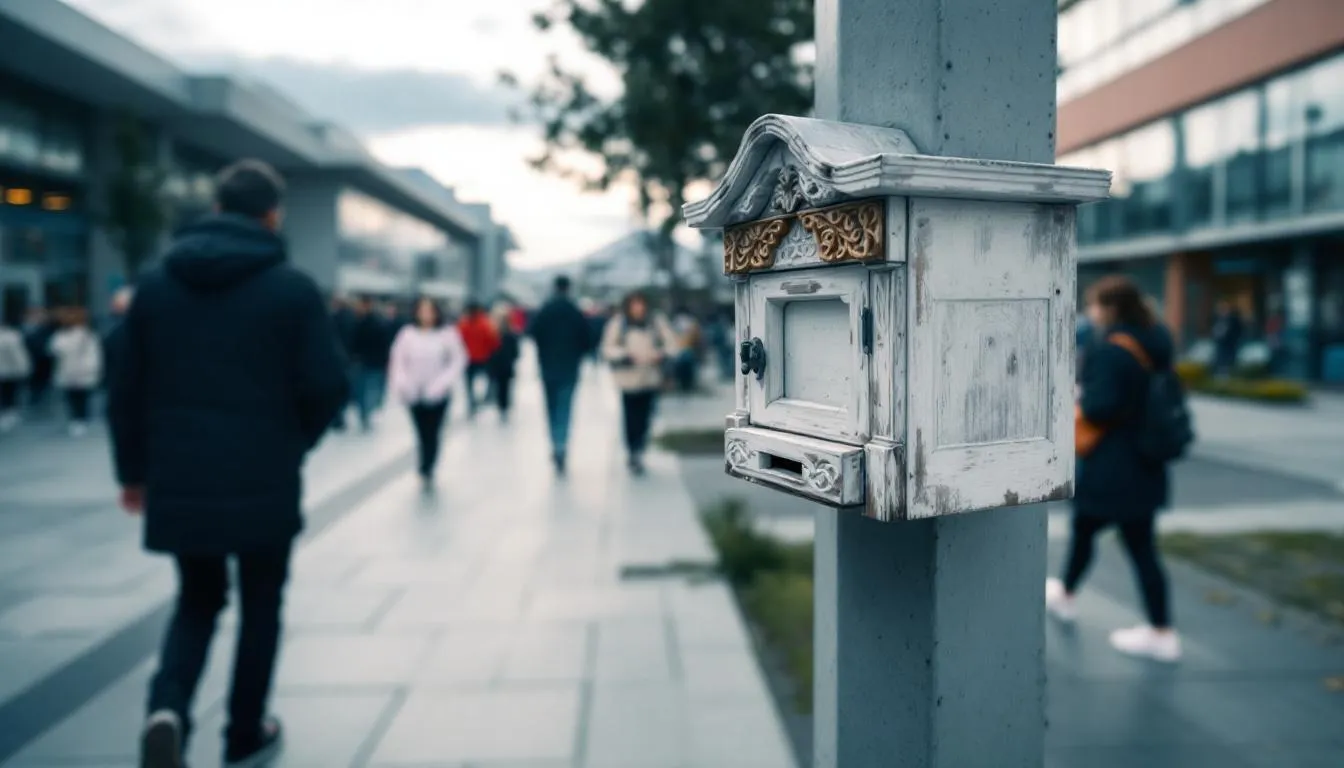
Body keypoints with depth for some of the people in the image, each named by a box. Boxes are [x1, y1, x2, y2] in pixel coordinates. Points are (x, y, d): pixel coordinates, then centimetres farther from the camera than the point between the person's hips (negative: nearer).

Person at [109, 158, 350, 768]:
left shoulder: (154, 284, 5)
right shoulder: (293, 288, -7)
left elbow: (128, 387, 7)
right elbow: (329, 385, -11)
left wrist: (134, 469, 17)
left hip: (178, 482, 3)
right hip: (265, 483, -3)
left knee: (198, 600, 21)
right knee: (260, 607, 16)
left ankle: (167, 708, -1)